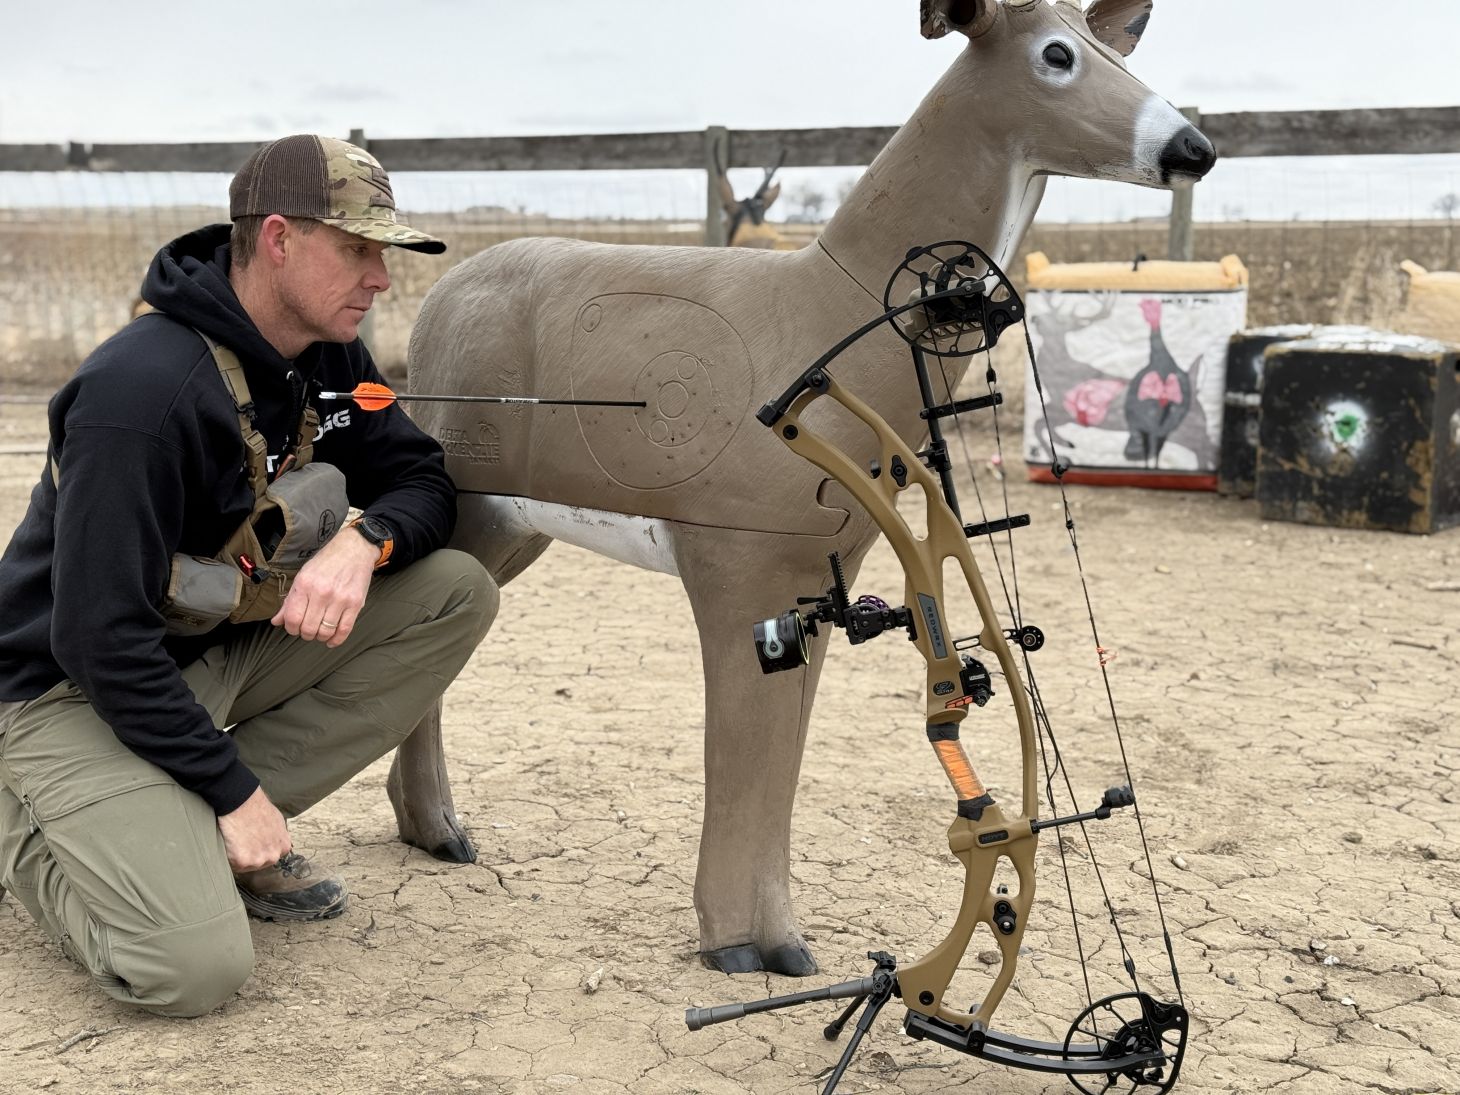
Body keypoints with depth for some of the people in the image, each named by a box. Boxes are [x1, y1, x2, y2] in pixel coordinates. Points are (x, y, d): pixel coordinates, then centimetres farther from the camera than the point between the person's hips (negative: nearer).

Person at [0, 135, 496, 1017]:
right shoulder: (143, 391, -27)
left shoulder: (331, 359, -2)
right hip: (77, 690, -8)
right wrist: (235, 791, -21)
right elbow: (100, 637, -27)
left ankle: (215, 829, -1)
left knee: (457, 592, -9)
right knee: (197, 967, -25)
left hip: (227, 648, 8)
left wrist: (365, 540, -21)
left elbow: (424, 477, 4)